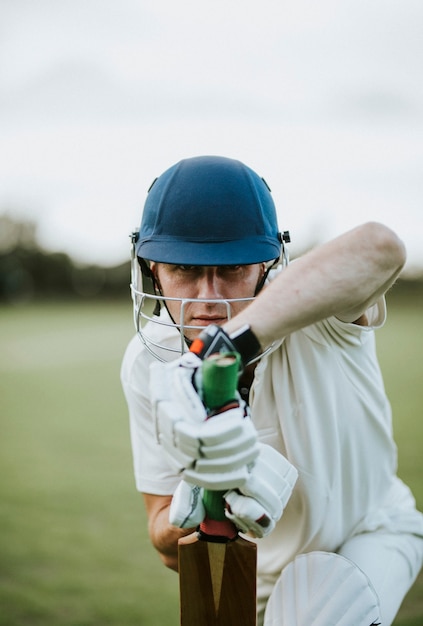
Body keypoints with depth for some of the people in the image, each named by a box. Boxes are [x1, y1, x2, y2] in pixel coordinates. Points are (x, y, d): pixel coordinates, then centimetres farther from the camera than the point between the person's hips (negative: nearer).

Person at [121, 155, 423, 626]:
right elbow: (170, 549, -18)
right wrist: (194, 509, -43)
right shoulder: (148, 363, -19)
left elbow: (379, 248, -58)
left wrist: (221, 348, -67)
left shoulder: (314, 306, -31)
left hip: (367, 534, -4)